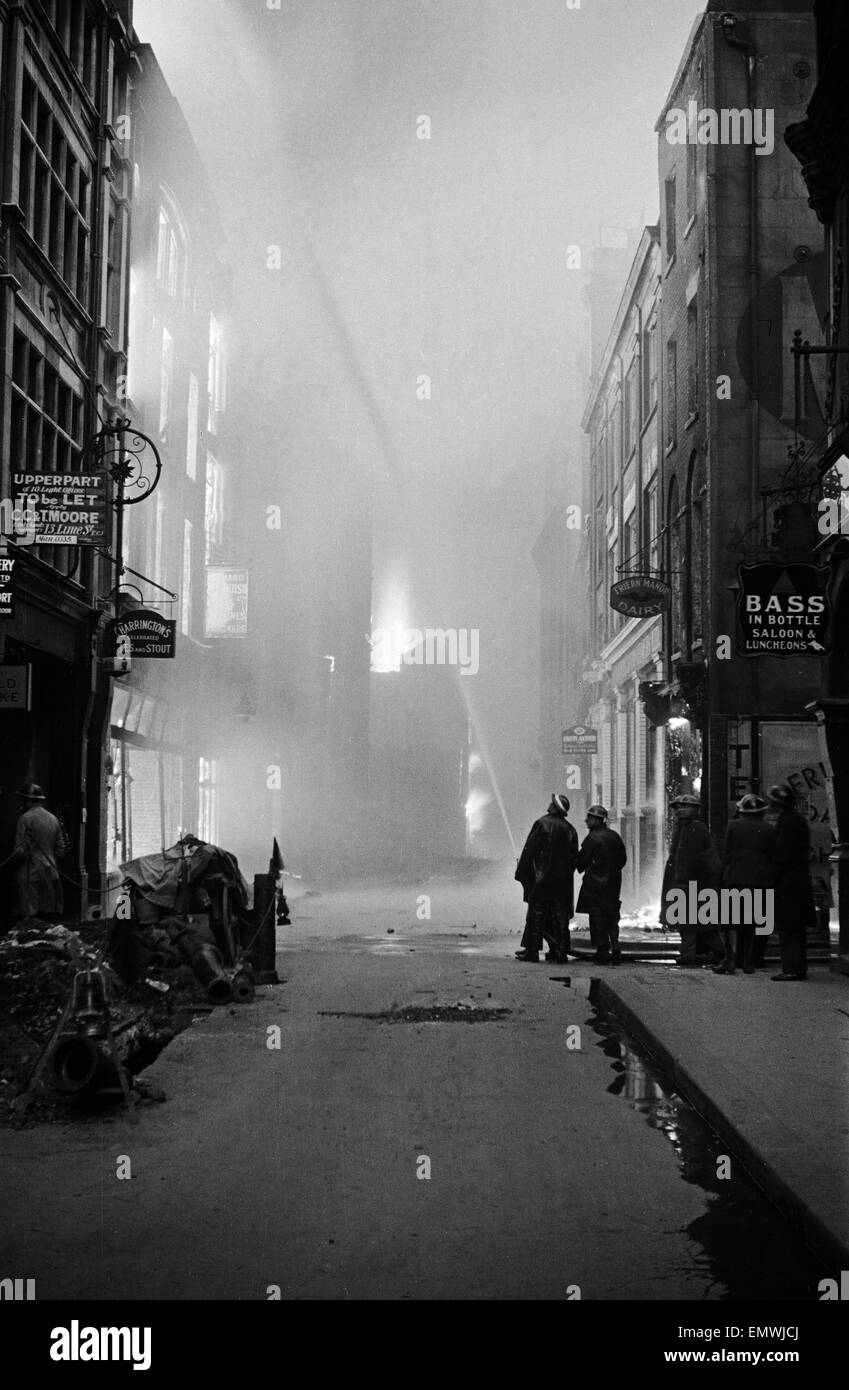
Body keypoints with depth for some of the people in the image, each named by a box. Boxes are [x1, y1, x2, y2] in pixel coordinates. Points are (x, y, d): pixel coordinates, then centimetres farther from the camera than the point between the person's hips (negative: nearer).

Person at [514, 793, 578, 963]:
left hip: (542, 877, -4)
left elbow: (529, 849, -8)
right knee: (560, 915, 7)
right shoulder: (570, 829, 5)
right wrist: (567, 874, 15)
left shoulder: (541, 823, -8)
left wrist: (522, 873, -2)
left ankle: (532, 950, 5)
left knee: (536, 912, 3)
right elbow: (574, 857, 8)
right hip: (563, 879, 4)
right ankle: (561, 952, 6)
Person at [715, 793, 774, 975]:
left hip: (736, 879, -2)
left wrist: (724, 877, 6)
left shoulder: (734, 825, -1)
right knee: (750, 923, 10)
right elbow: (772, 858, 5)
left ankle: (730, 960, -12)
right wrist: (769, 881, 12)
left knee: (728, 921, 1)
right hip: (760, 881, 2)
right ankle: (748, 964, 8)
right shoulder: (768, 830, 4)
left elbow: (726, 854, -1)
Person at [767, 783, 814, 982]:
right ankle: (799, 968, 19)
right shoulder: (798, 819, 14)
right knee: (796, 929, 14)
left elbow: (781, 854, -19)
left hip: (787, 883, -10)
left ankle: (792, 969, -6)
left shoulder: (786, 822, -15)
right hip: (800, 882, 10)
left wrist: (773, 881, -15)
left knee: (788, 929, -6)